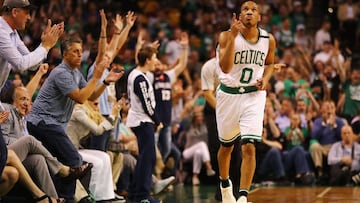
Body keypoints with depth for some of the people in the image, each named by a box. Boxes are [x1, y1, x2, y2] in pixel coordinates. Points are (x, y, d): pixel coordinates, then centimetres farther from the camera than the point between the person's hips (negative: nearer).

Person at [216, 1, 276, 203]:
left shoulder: (269, 40, -4)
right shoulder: (227, 36, -13)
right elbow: (225, 67, -27)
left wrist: (265, 78, -4)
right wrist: (233, 36, -32)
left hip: (254, 95, 0)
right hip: (229, 94, 0)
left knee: (249, 148, -15)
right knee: (226, 146, 17)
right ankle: (225, 184, 44)